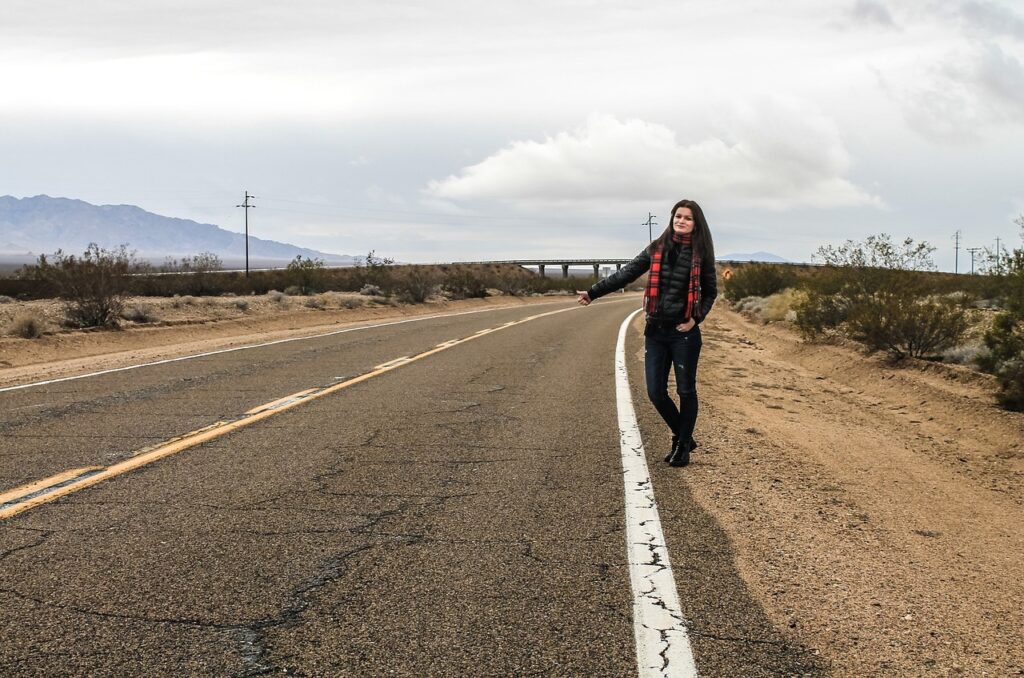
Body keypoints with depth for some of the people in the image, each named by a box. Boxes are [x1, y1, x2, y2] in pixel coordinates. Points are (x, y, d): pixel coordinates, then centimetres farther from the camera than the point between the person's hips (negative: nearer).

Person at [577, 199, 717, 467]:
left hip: (684, 332, -3)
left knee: (686, 391, 4)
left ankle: (683, 446, 20)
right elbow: (625, 275, 4)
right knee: (656, 392, 3)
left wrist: (697, 317, -6)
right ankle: (682, 437, 25)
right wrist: (592, 293, 0)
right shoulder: (656, 249, 4)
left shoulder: (700, 254, -1)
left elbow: (710, 291, 9)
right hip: (656, 331, 3)